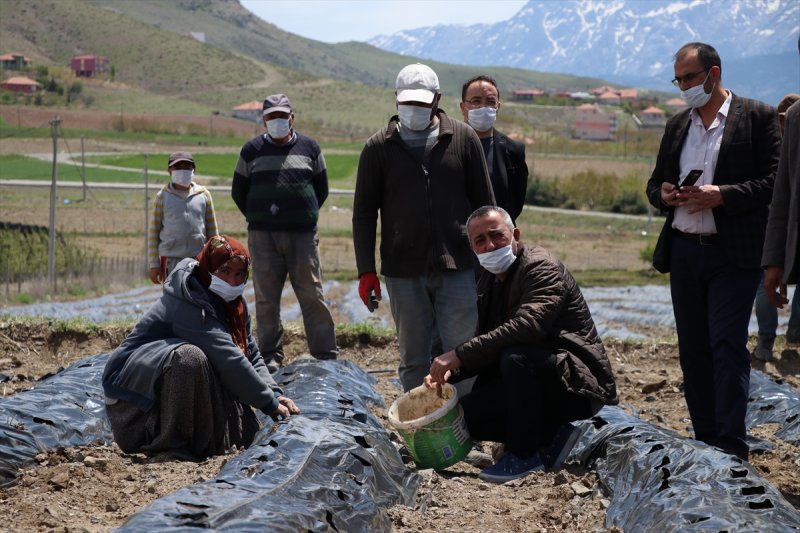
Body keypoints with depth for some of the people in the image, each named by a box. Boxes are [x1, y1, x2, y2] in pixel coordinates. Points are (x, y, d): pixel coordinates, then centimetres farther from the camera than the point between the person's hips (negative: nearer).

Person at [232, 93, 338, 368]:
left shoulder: (310, 148, 9)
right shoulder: (252, 150, 9)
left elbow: (321, 190, 16)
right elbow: (238, 191, 16)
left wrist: (305, 216, 11)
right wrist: (258, 219, 12)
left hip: (303, 235, -1)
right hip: (262, 237, 1)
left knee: (312, 295, -3)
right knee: (266, 299, 2)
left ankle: (326, 355, 1)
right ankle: (271, 356, 8)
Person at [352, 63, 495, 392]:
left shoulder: (463, 139, 5)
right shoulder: (379, 147, 4)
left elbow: (484, 202, 10)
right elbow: (364, 212, 6)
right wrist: (366, 271, 0)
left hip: (456, 268, 0)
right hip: (403, 272, 0)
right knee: (413, 360, 8)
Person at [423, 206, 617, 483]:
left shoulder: (542, 267, -16)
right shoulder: (489, 282, 12)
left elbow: (528, 325, -34)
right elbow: (485, 344, 12)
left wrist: (459, 354, -35)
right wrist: (450, 371, -9)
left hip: (578, 382, -9)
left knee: (516, 357, -36)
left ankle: (525, 453, -17)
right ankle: (551, 437, 5)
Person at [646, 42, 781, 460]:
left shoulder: (757, 117, -2)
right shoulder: (677, 125, 16)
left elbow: (775, 182, -9)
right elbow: (655, 183, 21)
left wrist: (723, 195, -20)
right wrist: (664, 195, -3)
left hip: (733, 254, -6)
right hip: (684, 250, 6)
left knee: (727, 346, -11)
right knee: (693, 349, 8)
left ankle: (731, 448, -8)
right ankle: (704, 441, 16)